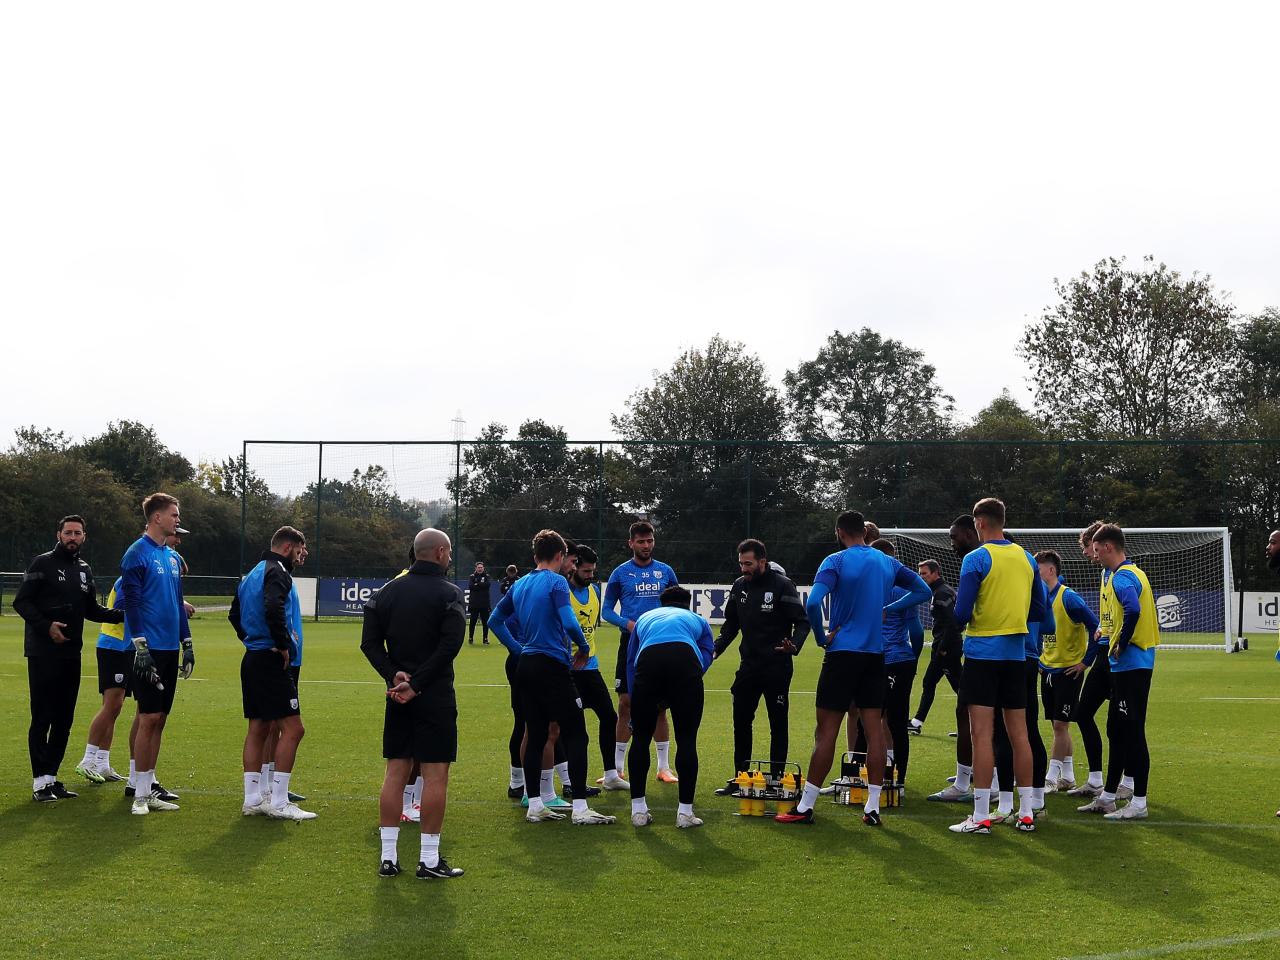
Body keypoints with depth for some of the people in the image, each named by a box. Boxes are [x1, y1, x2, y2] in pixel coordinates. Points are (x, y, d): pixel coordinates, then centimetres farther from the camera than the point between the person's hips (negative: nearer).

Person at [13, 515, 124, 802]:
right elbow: (21, 602, -8)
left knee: (64, 719, 8)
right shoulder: (43, 563, -4)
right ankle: (40, 781, -2)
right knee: (42, 718, -5)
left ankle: (51, 776, 15)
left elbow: (91, 609, 20)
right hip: (43, 653, -6)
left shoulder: (85, 570, 15)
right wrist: (46, 626, -20)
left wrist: (121, 614, 4)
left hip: (71, 654, 6)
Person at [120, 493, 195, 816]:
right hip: (149, 651, -8)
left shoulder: (173, 558, 16)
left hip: (170, 650, 8)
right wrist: (141, 648, -18)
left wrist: (187, 644, 19)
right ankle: (140, 795, -2)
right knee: (149, 718, -8)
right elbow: (131, 604, -13)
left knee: (159, 719, 9)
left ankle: (148, 788, 15)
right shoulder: (137, 554, -8)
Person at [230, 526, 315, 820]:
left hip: (252, 659, 10)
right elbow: (273, 609, -29)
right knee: (293, 728, -7)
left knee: (258, 728, 13)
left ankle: (252, 799, 16)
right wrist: (283, 644, -18)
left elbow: (235, 614, 26)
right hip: (271, 661, -10)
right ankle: (278, 802, -7)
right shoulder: (278, 572, -12)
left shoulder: (253, 573, 19)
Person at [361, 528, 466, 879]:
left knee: (396, 772, 9)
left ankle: (388, 857, 11)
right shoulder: (450, 593, -7)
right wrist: (415, 685, -16)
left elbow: (370, 642, 2)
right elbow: (449, 647, -18)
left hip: (398, 696, 5)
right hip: (435, 696, -5)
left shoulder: (388, 590, 9)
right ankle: (429, 860, 3)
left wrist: (393, 676, -6)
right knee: (435, 774, 0)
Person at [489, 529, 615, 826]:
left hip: (525, 666, 8)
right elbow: (569, 623, -21)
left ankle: (535, 806, 14)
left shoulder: (520, 585, 12)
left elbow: (495, 619, 20)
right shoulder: (556, 582, -9)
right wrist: (584, 649, -4)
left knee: (536, 735, 12)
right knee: (575, 735, -3)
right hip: (552, 666, -7)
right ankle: (580, 808, -6)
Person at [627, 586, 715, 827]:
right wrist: (674, 696, 20)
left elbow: (630, 661, 37)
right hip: (685, 660, -1)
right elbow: (706, 656, 21)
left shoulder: (645, 618, 40)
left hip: (648, 660, 1)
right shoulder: (697, 620, 36)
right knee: (686, 741, 8)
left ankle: (638, 810, 18)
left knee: (641, 738, 14)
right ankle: (685, 812, 11)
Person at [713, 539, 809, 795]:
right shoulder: (739, 586, 7)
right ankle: (739, 778, 16)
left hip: (777, 667, -5)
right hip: (748, 666, 6)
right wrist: (716, 648, 2)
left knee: (778, 723, 4)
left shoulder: (782, 585, -10)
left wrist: (794, 645, -28)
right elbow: (731, 624, 16)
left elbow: (802, 621, -10)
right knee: (741, 722, 7)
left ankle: (776, 778, 12)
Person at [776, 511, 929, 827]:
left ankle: (806, 806, 3)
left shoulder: (836, 562, -9)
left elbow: (812, 604, -22)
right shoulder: (887, 562, 8)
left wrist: (822, 638, -7)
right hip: (875, 655, 5)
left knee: (826, 729, -2)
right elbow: (922, 590, 19)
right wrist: (887, 609, 12)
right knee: (873, 727, 7)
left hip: (843, 652, -5)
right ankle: (873, 808, 8)